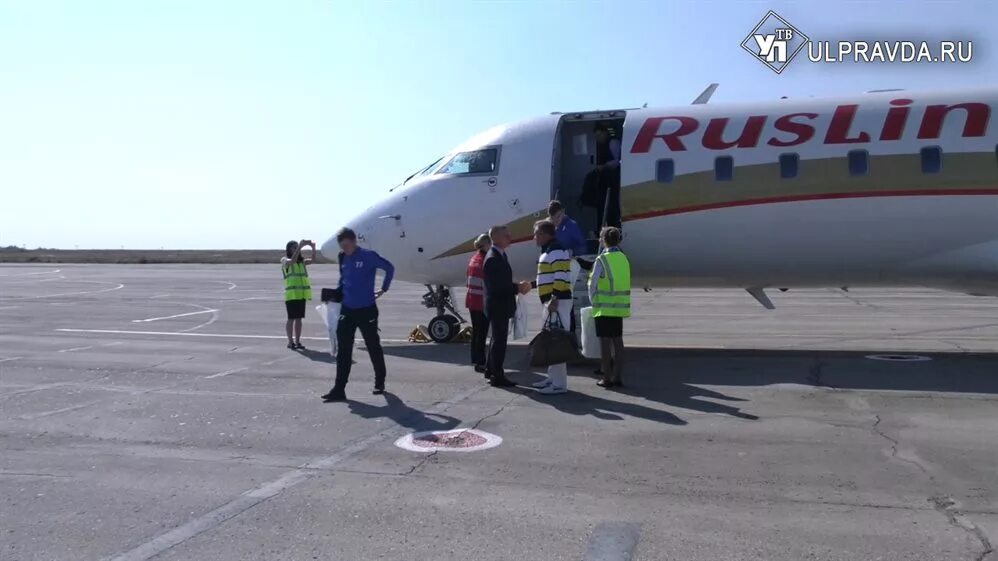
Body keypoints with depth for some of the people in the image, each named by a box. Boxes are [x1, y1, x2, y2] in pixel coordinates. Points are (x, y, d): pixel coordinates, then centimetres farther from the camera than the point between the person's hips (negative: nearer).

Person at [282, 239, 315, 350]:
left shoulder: (302, 261, 14)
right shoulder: (285, 260, -1)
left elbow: (312, 260, -3)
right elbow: (292, 260, -23)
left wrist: (313, 248, -18)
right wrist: (300, 246, -28)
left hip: (302, 294, 5)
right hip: (291, 294, -5)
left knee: (299, 318, 8)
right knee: (291, 318, -1)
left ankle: (297, 341, 13)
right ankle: (290, 342, 4)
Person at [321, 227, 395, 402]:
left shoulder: (369, 256, -12)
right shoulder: (343, 258, 5)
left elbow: (389, 267, -1)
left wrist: (383, 289, 0)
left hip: (366, 310, -5)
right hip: (347, 310, 5)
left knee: (374, 348, 10)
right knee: (343, 351, 0)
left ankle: (380, 383, 27)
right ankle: (339, 389, 2)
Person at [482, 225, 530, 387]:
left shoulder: (501, 255, 12)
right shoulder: (492, 259, -20)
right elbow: (496, 286, -25)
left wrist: (518, 286, 2)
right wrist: (518, 288, -19)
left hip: (500, 306, 10)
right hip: (498, 306, -10)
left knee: (497, 339, 19)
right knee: (500, 340, -4)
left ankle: (491, 371, 32)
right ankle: (497, 376, 4)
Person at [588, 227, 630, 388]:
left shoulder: (602, 260, -12)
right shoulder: (623, 258, 7)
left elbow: (592, 284, -11)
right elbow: (624, 283, 10)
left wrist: (593, 302, 4)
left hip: (604, 308, -6)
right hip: (620, 308, 6)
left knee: (605, 342, 0)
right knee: (618, 341, 10)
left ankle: (607, 378, 5)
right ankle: (618, 377, 14)